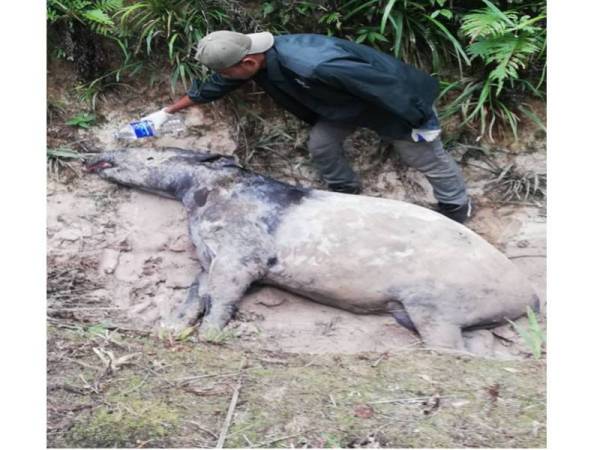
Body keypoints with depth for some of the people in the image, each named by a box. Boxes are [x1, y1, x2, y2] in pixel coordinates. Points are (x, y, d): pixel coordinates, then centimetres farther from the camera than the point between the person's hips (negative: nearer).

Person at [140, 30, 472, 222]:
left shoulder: (314, 65, -43)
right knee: (320, 144, 7)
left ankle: (457, 210, 29)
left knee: (426, 158, 7)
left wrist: (421, 122, -25)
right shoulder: (254, 58, -15)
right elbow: (212, 87, 3)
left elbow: (383, 84, -36)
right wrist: (167, 112, 10)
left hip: (394, 100, -7)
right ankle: (347, 195, 31)